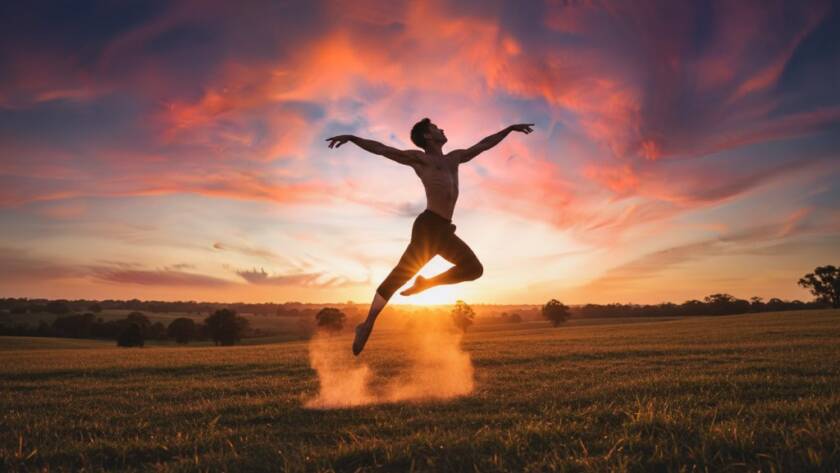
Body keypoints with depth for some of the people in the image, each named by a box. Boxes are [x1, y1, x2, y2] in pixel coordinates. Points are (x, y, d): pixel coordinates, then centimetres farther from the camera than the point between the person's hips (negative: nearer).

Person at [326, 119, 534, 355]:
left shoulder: (455, 157, 26)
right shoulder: (419, 158, 7)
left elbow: (484, 144, 35)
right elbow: (382, 149, -1)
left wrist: (510, 129, 40)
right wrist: (351, 138, -12)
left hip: (445, 231, 8)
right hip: (428, 226, -7)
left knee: (474, 269, 8)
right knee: (401, 275, -13)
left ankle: (425, 283, 8)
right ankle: (367, 325, -7)